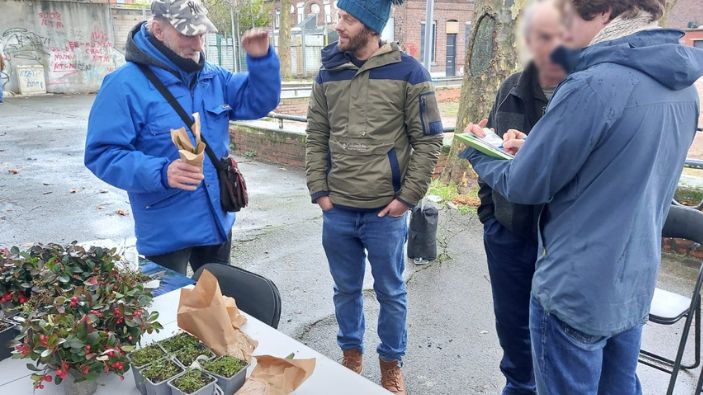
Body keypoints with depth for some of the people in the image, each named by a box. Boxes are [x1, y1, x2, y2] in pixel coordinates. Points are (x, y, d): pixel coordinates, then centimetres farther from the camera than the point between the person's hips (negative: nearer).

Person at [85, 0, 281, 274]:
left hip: (217, 221, 6)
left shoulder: (213, 77, 4)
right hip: (165, 232, -6)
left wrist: (261, 60, -10)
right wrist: (161, 173, -35)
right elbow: (102, 153, -19)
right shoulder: (126, 84, -16)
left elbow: (259, 102, 8)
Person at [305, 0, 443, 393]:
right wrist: (319, 190, 2)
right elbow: (317, 137, 9)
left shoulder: (408, 72, -5)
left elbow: (429, 140, -5)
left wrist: (407, 198, -9)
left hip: (386, 212, -3)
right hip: (337, 211, 3)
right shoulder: (328, 74, 6)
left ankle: (392, 362, 33)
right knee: (346, 289, 17)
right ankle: (352, 352, 39)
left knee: (391, 292, 12)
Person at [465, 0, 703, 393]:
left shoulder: (593, 86, -23)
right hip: (635, 285, 8)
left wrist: (478, 156, 4)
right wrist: (537, 147, 9)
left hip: (576, 291, -8)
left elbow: (524, 185, -16)